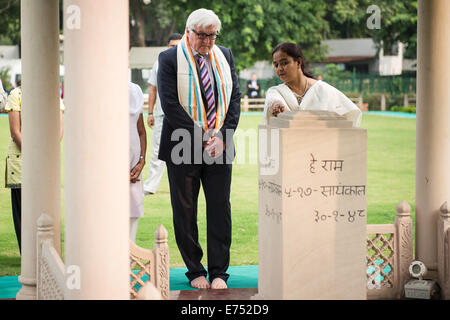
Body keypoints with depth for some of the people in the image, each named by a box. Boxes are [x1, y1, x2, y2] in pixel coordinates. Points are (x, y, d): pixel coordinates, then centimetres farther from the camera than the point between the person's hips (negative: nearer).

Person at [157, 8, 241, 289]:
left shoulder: (225, 56, 10)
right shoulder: (170, 59, -4)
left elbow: (235, 98, 8)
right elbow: (170, 105, -10)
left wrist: (223, 136, -6)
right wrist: (200, 140, -12)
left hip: (219, 147, 3)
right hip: (184, 147, -3)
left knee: (220, 209, 2)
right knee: (185, 212, 3)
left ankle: (219, 273, 8)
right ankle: (195, 272, 14)